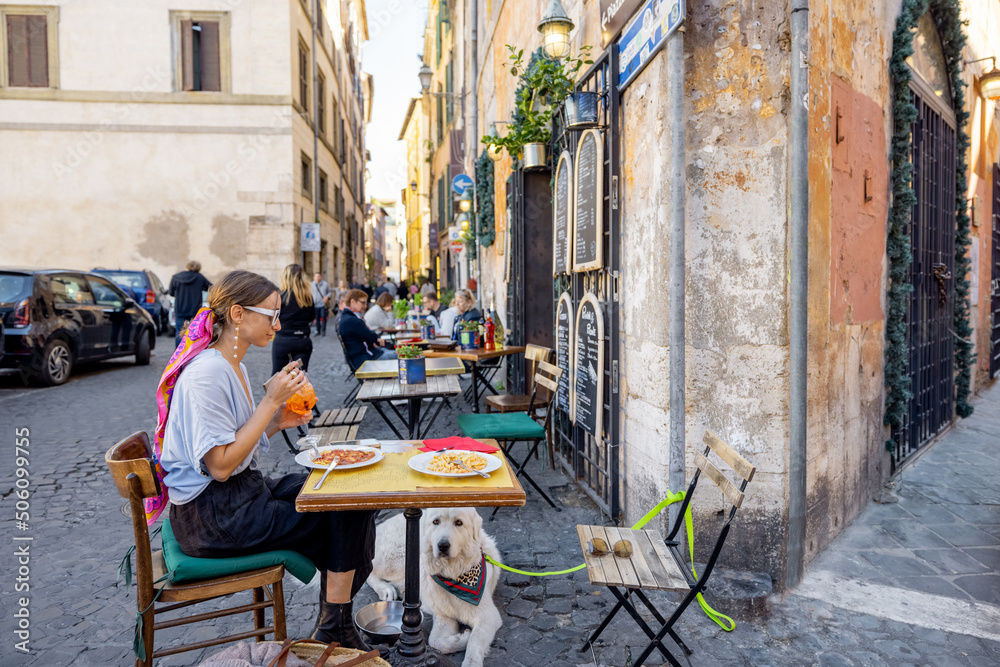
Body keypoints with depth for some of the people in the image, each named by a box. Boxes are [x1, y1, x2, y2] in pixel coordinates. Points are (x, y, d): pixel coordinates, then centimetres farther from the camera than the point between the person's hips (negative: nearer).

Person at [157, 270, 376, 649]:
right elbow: (220, 465, -24)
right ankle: (335, 632, 9)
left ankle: (333, 628, 12)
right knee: (347, 511, -10)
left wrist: (277, 423, -1)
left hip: (241, 492, 9)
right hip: (210, 517, -9)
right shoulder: (208, 373, -21)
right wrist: (271, 401, -22)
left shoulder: (233, 366, 10)